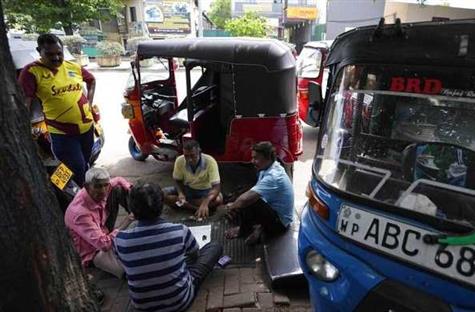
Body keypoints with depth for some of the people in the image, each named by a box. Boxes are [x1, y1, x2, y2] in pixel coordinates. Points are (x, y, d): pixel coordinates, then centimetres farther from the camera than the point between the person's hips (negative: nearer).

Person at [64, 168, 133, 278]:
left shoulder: (98, 192, -17)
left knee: (118, 189, -6)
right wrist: (127, 221, -33)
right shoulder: (80, 212, -39)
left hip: (104, 232, 8)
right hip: (94, 251, -7)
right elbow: (105, 244, -39)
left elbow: (119, 180, 5)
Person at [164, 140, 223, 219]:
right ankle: (197, 208, -22)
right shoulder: (179, 161, -19)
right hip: (187, 189, 3)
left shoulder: (210, 161, -28)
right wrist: (180, 193, -24)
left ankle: (185, 203, -19)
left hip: (205, 191, -2)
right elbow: (178, 181, -2)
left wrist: (205, 203, -49)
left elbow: (216, 186, -32)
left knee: (218, 199, -35)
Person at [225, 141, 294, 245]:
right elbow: (253, 193, 8)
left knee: (248, 202, -32)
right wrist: (235, 204, -4)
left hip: (279, 222, -10)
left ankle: (244, 230, -6)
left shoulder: (273, 176, -29)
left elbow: (246, 198, -37)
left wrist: (233, 206, -16)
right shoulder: (267, 169, 1)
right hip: (272, 211, 10)